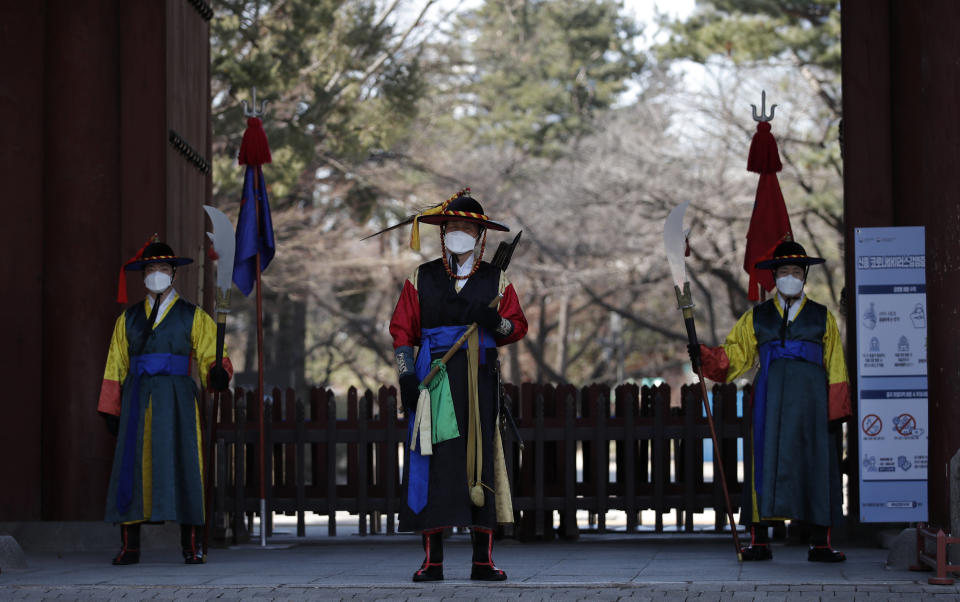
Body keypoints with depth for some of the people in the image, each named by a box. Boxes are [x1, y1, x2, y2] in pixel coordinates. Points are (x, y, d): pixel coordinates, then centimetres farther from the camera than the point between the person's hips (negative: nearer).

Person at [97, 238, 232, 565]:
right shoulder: (128, 319, 16)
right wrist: (111, 410, 6)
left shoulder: (193, 317, 9)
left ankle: (192, 547, -4)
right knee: (130, 467, -2)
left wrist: (218, 373, -21)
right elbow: (115, 367, 14)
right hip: (137, 400, 2)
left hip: (176, 400, -2)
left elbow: (211, 356, 3)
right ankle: (129, 547, 2)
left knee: (182, 464, -7)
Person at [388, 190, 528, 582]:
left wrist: (497, 322, -13)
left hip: (478, 382, 1)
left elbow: (518, 328, 10)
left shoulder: (496, 281, 12)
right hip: (433, 380, -1)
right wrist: (406, 375, -6)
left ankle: (483, 560, 2)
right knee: (432, 463, -6)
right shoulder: (421, 279, 10)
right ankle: (432, 560, -3)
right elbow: (402, 330, 7)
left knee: (479, 462, -1)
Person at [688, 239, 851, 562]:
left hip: (811, 399, 0)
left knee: (816, 464, -3)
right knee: (765, 461, -5)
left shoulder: (822, 318, 13)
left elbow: (835, 368, 8)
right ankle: (759, 541, -1)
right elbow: (734, 355, 10)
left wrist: (836, 411, 0)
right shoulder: (756, 317, 15)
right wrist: (703, 356, -9)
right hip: (770, 398, 0)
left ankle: (820, 544, 2)